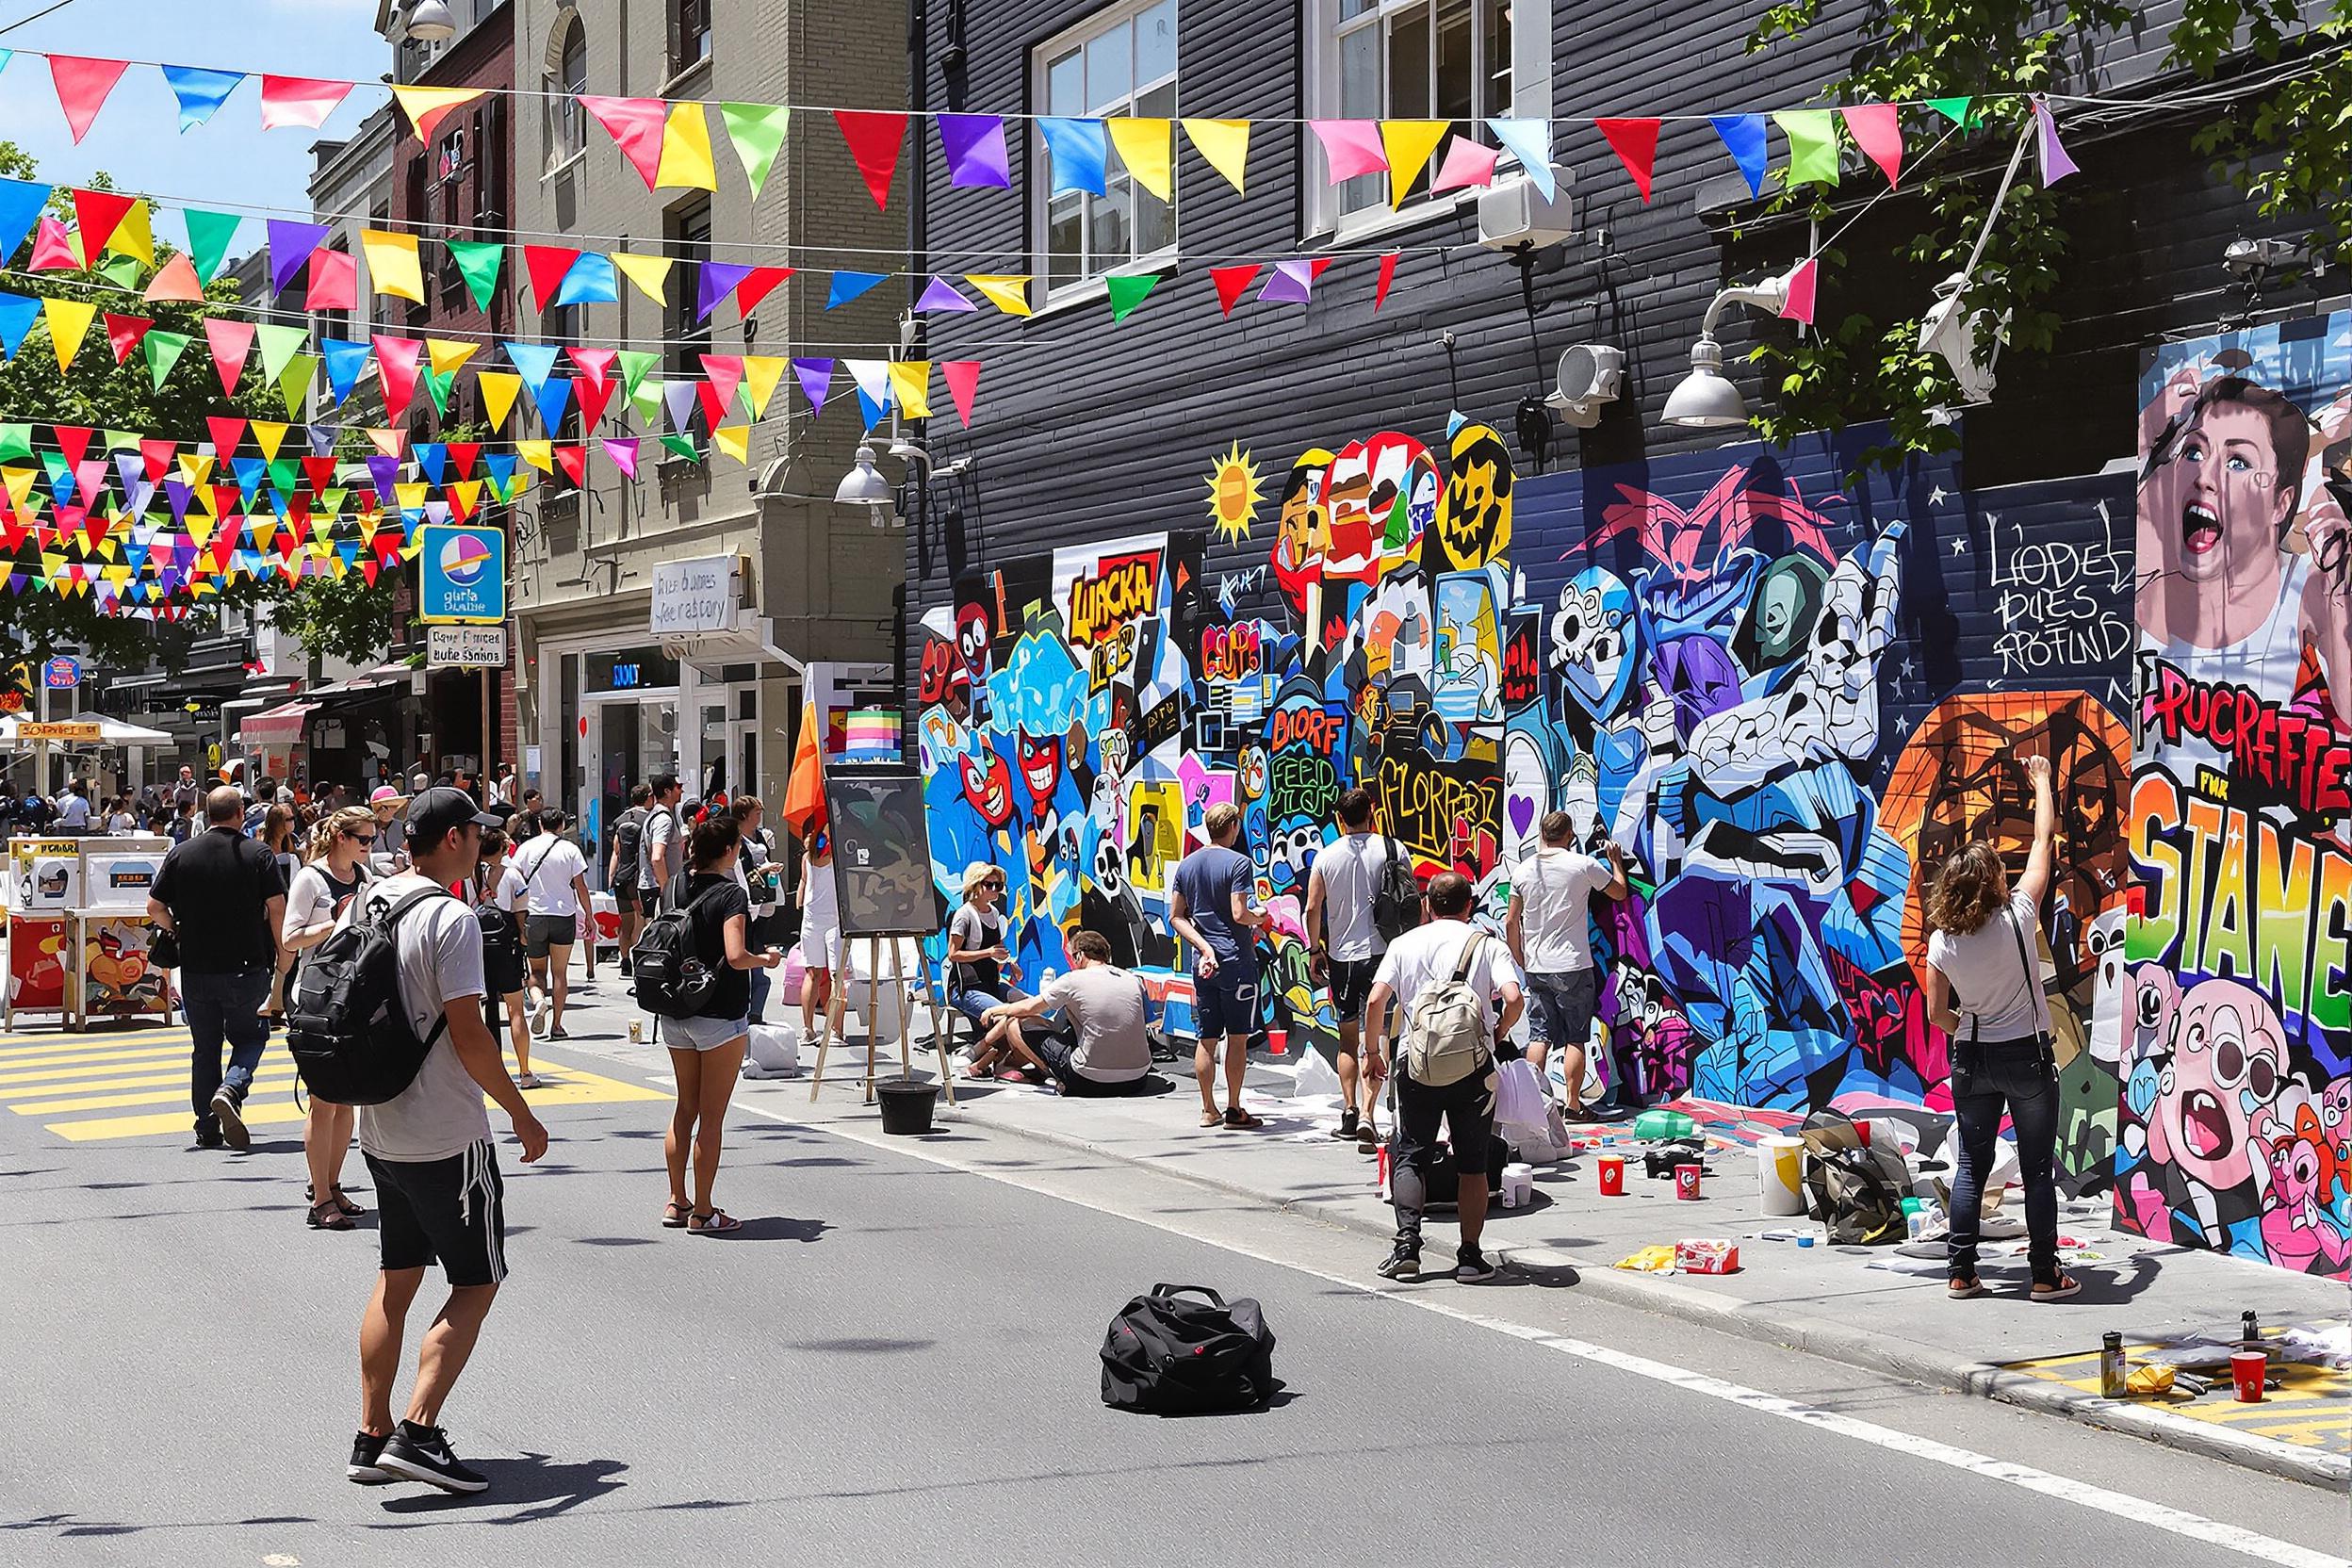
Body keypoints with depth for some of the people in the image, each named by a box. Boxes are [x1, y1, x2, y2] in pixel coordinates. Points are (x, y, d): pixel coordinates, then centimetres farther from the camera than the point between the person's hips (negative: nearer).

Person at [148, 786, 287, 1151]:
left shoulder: (180, 854, 2)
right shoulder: (258, 855, -4)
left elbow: (154, 908, 1)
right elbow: (277, 908, -10)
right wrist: (279, 953, 1)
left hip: (196, 968, 2)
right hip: (248, 967, -2)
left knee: (205, 1048, 12)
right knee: (250, 1038, 13)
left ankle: (207, 1130, 12)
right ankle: (230, 1090, -15)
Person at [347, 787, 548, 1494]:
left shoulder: (365, 905, 7)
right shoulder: (451, 918, -18)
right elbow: (469, 1036, -21)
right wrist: (522, 1115, -10)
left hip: (380, 1131, 8)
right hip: (447, 1138, -8)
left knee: (397, 1278, 16)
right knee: (477, 1283, 2)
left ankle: (372, 1436, 18)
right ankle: (418, 1433, -7)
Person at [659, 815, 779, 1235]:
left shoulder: (679, 885, 3)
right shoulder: (731, 893, -16)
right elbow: (736, 956, -26)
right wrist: (766, 959, -5)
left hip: (676, 1015, 7)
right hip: (720, 1016, -7)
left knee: (685, 1109, 18)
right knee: (712, 1117, 1)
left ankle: (677, 1202, 23)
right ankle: (703, 1212, 6)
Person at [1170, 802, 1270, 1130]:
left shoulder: (1186, 865, 9)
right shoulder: (1238, 863, -11)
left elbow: (1176, 917, 7)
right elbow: (1239, 914, -19)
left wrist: (1204, 946, 1)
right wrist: (1260, 916, 2)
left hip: (1203, 963, 6)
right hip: (1236, 960, -6)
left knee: (1206, 1038, 9)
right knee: (1237, 1037, 1)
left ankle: (1208, 1110, 13)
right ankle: (1234, 1110, 3)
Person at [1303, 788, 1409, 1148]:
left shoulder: (1327, 856, 0)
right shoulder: (1393, 850, -3)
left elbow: (1312, 908, 1)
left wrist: (1315, 949, 13)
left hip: (1341, 956, 1)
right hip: (1382, 952, -1)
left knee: (1348, 1038, 15)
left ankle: (1350, 1111, 12)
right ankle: (1367, 1113, -15)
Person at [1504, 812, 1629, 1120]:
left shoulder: (1523, 870, 3)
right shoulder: (1584, 865, -8)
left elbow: (1511, 922, 6)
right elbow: (1619, 892, 8)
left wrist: (1520, 959, 17)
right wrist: (1616, 861, 25)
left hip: (1536, 968, 4)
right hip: (1573, 967, -4)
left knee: (1540, 1035, 9)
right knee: (1575, 1038, 3)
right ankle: (1572, 1104, 5)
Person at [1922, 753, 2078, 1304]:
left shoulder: (1942, 942, -7)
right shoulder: (2018, 916, -14)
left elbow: (1938, 1014, 0)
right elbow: (2045, 840, -3)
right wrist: (2041, 781, 10)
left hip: (1972, 1059, 3)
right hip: (2027, 1054, -3)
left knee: (1971, 1165, 10)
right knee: (2038, 1168, 5)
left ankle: (1960, 1273, 9)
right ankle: (2045, 1275, 8)